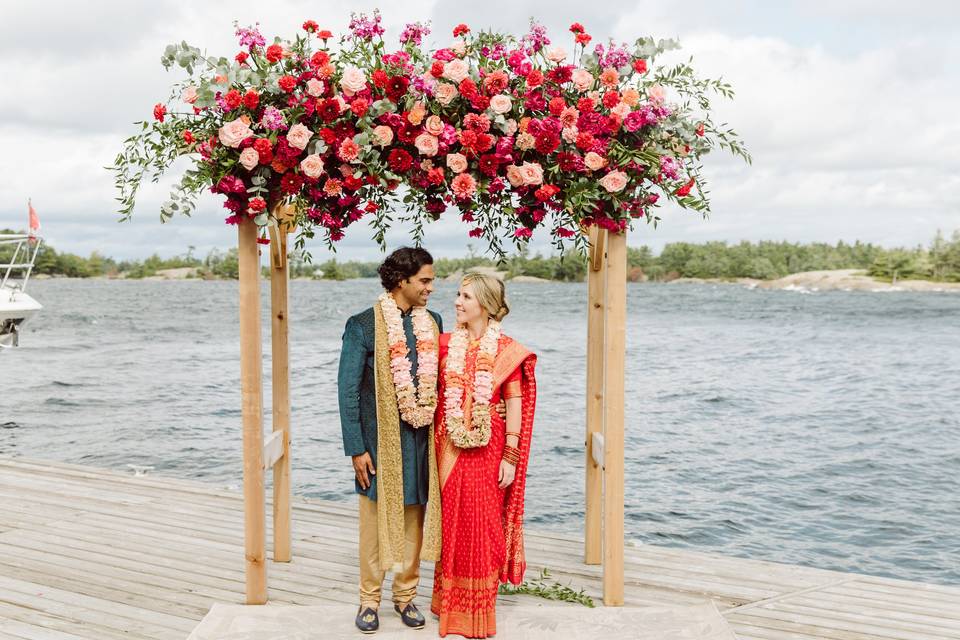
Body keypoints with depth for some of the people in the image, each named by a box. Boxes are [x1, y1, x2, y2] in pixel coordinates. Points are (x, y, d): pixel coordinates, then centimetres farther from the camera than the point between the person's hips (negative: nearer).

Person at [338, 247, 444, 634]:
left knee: (415, 519, 12)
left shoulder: (433, 323, 7)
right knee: (376, 520, 7)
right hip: (380, 440, -4)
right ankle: (369, 599, 22)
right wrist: (356, 449, -10)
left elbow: (440, 381, 11)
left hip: (421, 439, 4)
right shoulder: (363, 326, -8)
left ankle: (406, 595, 28)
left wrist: (441, 433, 6)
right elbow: (348, 391, -7)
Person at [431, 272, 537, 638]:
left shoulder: (506, 350, -5)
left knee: (482, 526, 3)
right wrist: (433, 446, 3)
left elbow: (514, 405, -6)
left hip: (487, 449, -3)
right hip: (449, 448, 3)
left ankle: (479, 610, 18)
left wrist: (511, 457, -10)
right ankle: (450, 603, 27)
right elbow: (433, 392, 7)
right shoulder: (445, 343, 5)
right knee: (451, 523, 11)